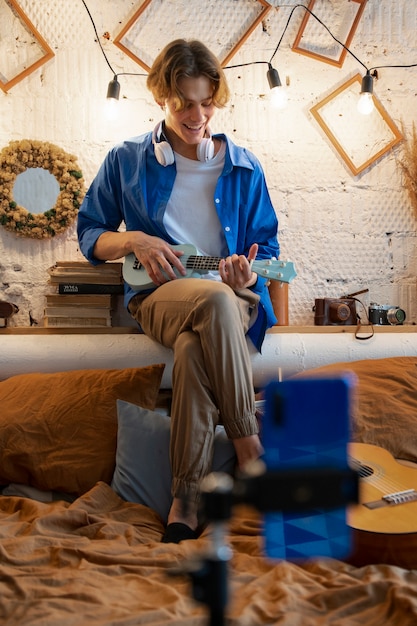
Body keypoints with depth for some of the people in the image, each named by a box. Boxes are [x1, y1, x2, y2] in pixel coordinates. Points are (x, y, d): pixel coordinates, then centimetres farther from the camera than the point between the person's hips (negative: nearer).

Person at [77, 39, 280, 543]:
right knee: (214, 300, -39)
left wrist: (251, 273, -10)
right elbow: (89, 234, 14)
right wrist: (133, 240, -9)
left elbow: (268, 246, 15)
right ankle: (250, 450, -28)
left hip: (233, 300, 1)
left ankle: (186, 500, -23)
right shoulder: (126, 161, 11)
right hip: (158, 296, -1)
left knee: (192, 350, -37)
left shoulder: (243, 167, 14)